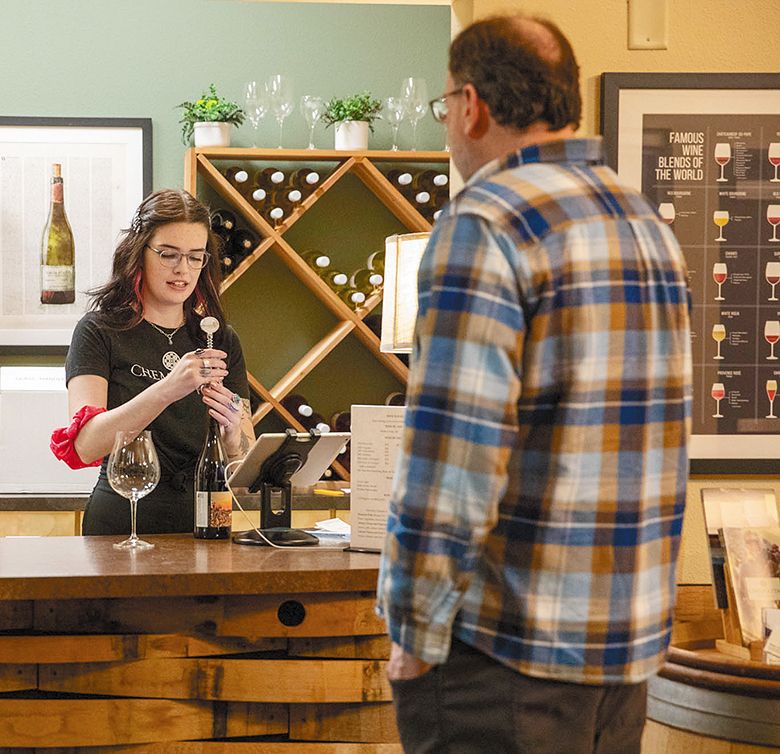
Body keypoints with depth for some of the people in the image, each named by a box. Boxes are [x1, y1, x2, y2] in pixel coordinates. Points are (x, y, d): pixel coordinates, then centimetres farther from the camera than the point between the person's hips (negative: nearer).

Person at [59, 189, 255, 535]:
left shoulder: (221, 340, 14)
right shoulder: (99, 331, 3)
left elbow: (247, 464, 10)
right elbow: (86, 445, -12)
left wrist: (232, 434, -13)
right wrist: (166, 391, -24)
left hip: (204, 522, 4)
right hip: (120, 525, -3)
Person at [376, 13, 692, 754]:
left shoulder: (484, 225, -14)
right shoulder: (649, 226, 12)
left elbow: (452, 458, -20)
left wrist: (415, 634, -11)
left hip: (508, 657, -8)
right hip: (634, 643, 8)